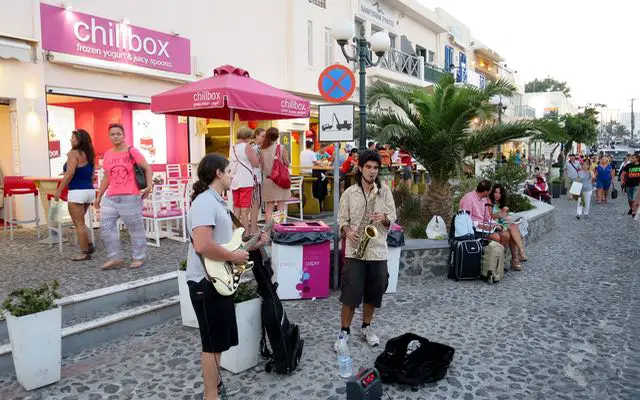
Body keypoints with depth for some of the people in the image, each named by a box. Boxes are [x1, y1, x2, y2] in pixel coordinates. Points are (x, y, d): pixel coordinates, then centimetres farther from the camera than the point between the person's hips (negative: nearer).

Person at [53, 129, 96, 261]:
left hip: (77, 192, -8)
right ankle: (88, 245, 16)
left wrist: (59, 190, -14)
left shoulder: (73, 153, -9)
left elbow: (70, 173, -19)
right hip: (89, 190, 8)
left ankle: (84, 253, 5)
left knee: (79, 224, 1)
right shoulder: (89, 154, 14)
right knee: (80, 222, 21)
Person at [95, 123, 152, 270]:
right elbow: (106, 177, 16)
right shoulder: (107, 155, 9)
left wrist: (149, 186, -15)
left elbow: (147, 168, -3)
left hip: (130, 197, -5)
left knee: (135, 229, 3)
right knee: (105, 227, 2)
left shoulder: (132, 151, -4)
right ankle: (115, 258, 11)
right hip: (110, 198, 5)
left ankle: (139, 258, 15)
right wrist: (99, 196, 16)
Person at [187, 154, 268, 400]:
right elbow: (203, 245, -33)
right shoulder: (205, 202, -20)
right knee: (213, 342, 2)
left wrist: (252, 244, 14)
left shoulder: (218, 202, 13)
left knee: (220, 338, 21)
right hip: (206, 282, -10)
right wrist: (234, 257, -21)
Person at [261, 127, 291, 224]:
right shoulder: (281, 148, -7)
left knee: (269, 208, 8)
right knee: (280, 208, 3)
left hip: (267, 180, 3)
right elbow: (287, 164, -3)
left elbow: (262, 166, 4)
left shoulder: (263, 149, 0)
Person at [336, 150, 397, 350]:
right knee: (350, 293, -2)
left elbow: (393, 217, 6)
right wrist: (348, 231, -14)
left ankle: (366, 327, 31)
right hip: (354, 251, -2)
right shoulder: (349, 192, 1)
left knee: (373, 293, 11)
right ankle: (344, 331, 13)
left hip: (378, 250, 2)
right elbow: (342, 219, 5)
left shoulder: (385, 191, 4)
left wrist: (384, 218, -15)